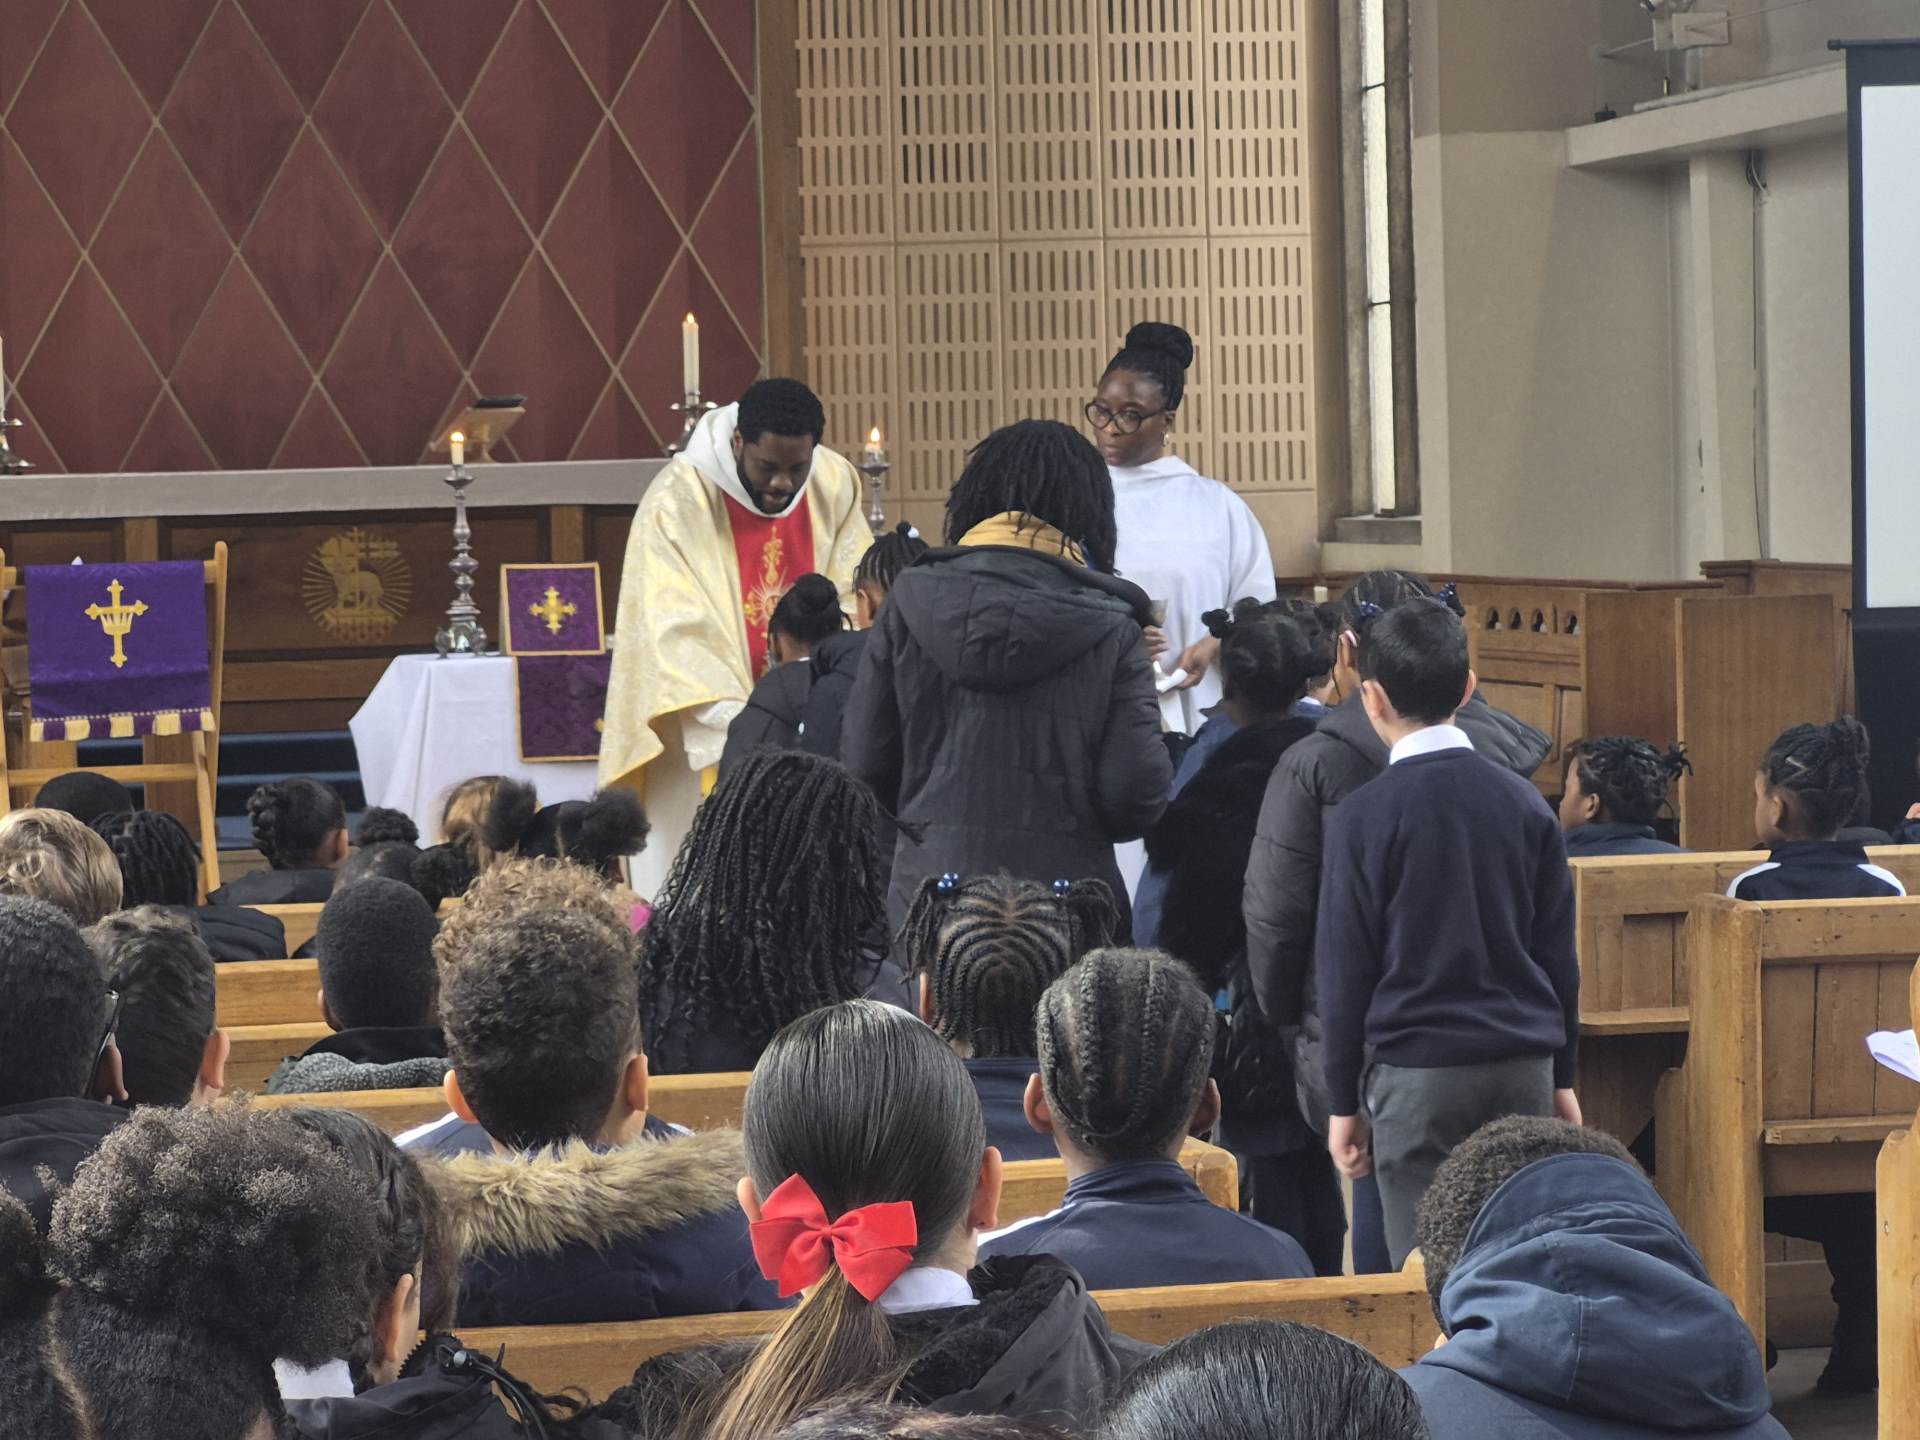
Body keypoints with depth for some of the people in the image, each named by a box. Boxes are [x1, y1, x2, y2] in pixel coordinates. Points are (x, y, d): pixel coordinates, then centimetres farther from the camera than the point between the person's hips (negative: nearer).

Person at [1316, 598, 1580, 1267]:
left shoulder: (1363, 817, -7)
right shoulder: (1525, 804, 5)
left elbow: (1345, 969, -3)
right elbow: (1559, 953, 9)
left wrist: (1343, 1102, 4)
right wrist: (1561, 1079, 18)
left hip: (1416, 1075, -4)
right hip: (1523, 1068, 4)